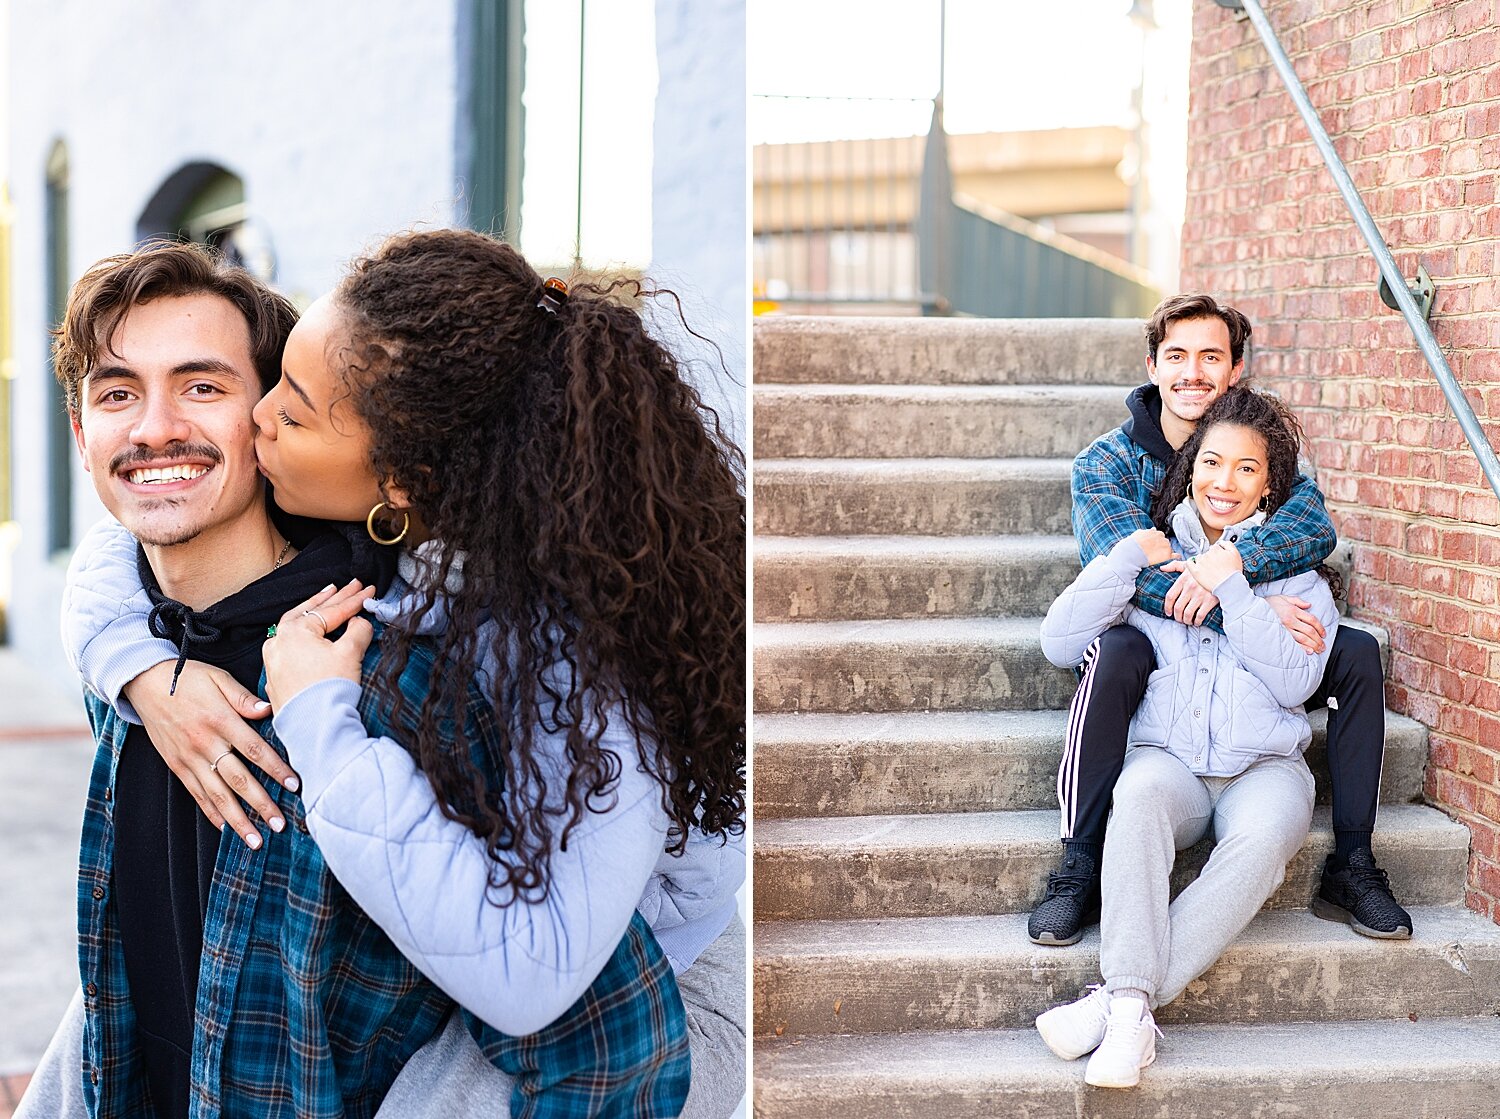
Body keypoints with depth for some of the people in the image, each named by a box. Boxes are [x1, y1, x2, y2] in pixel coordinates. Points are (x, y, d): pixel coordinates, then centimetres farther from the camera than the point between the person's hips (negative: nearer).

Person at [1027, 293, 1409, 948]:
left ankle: (1351, 865, -12)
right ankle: (1079, 869, -30)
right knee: (1116, 652, -36)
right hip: (1151, 647, -3)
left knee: (1357, 651, -19)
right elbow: (1134, 568, -21)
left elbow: (1315, 527, -17)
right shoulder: (1105, 464, -5)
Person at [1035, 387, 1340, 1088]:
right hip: (1168, 757, 0)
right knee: (1142, 793, -37)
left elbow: (1295, 682, -1)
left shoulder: (1294, 568, 15)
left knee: (1262, 839, -36)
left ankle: (1120, 996, -37)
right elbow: (1060, 644, 4)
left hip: (1263, 765, 0)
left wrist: (1232, 589, -7)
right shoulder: (1157, 553, 16)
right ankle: (1133, 1007, -43)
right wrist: (1129, 554, -3)